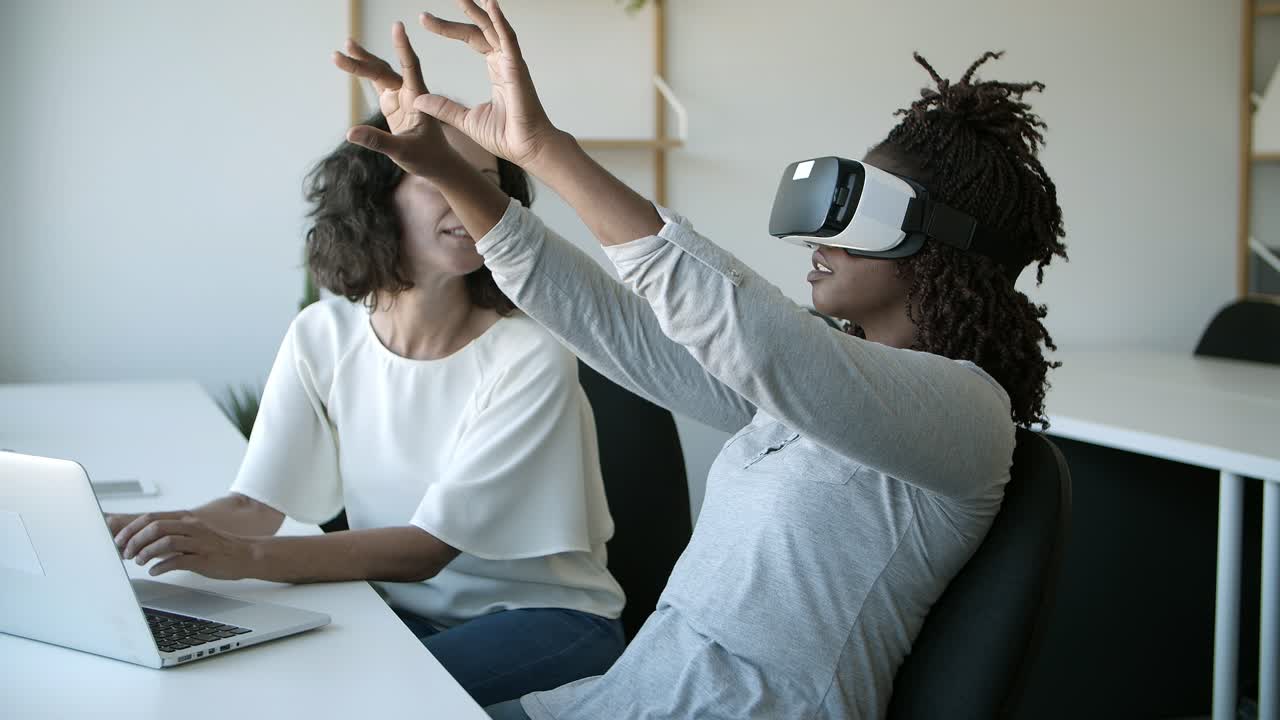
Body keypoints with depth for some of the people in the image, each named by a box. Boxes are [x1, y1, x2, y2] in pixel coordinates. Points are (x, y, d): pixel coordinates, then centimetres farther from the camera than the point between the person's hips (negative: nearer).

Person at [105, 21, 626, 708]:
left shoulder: (530, 360, -18)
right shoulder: (322, 336, -2)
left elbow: (430, 546, -23)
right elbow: (257, 503, -6)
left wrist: (245, 556, -36)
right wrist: (159, 528, -29)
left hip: (544, 619, -3)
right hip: (404, 609, 4)